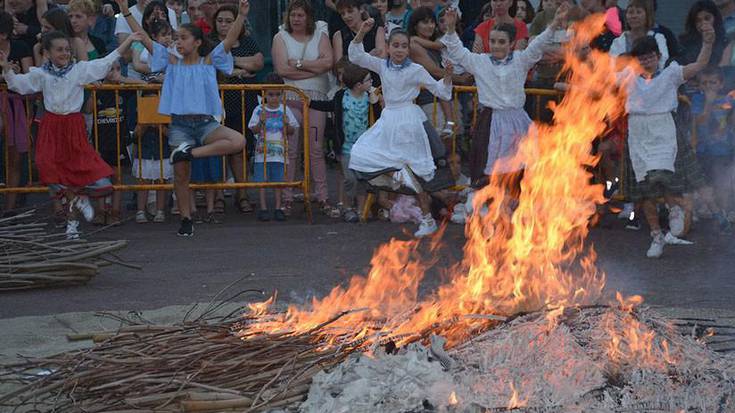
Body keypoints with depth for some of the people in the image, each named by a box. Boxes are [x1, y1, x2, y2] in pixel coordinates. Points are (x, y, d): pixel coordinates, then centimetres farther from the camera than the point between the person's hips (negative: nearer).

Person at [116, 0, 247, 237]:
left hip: (206, 123, -1)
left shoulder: (208, 61, 5)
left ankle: (190, 152, -18)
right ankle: (186, 220, 11)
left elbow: (230, 40, -7)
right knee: (181, 174, -3)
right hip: (180, 124, 1)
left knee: (238, 141, -25)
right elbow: (144, 39, 4)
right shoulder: (172, 62, 8)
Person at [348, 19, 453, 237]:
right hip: (387, 120, 5)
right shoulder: (382, 66, 2)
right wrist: (362, 32, -17)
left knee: (416, 173, 0)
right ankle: (397, 172, 8)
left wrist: (447, 75, -19)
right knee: (361, 154, -8)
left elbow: (440, 91, -1)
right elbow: (355, 56, -5)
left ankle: (428, 220, 9)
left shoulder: (416, 70, -7)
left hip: (408, 120, -5)